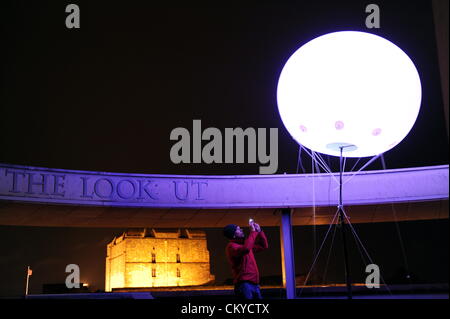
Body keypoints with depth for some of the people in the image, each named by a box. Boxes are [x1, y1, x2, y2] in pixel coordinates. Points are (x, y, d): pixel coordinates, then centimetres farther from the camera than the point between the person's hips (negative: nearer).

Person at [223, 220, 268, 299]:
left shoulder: (244, 244, 22)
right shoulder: (231, 246, -5)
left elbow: (263, 246, 30)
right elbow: (245, 249, -26)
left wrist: (259, 231, 17)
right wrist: (253, 232, -16)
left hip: (255, 284, 9)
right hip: (244, 284, -9)